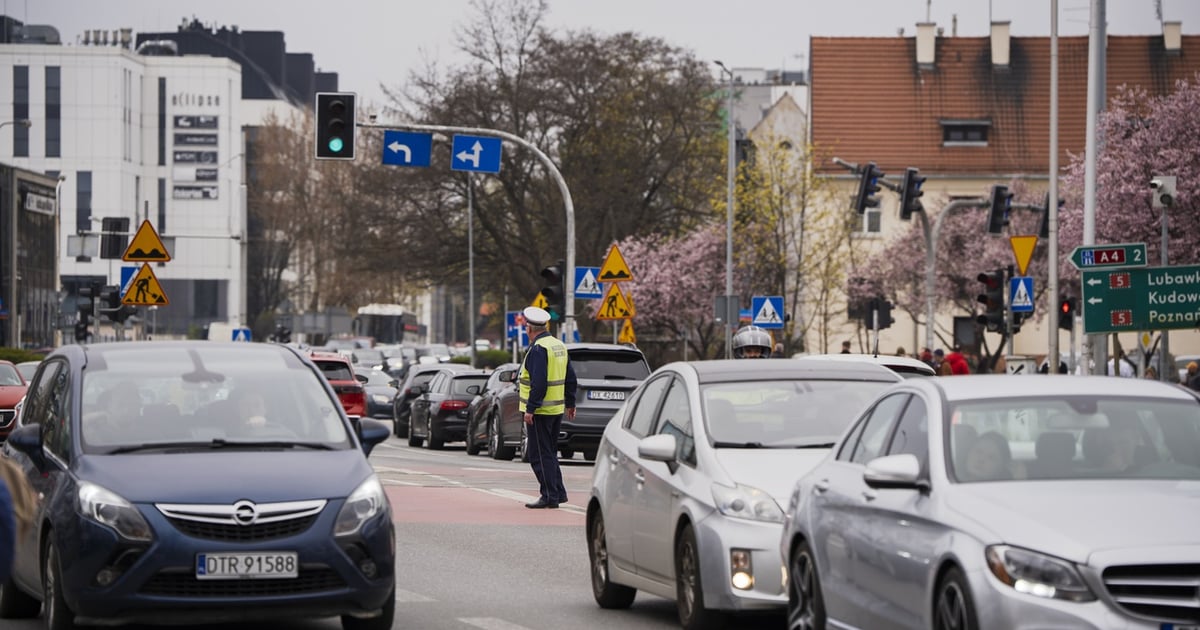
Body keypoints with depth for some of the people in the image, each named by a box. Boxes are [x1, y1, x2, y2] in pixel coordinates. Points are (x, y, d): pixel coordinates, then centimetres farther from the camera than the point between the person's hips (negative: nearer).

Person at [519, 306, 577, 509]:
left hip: (541, 411, -9)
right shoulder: (559, 346, 12)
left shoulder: (538, 349, -16)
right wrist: (570, 403, 25)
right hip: (557, 409, 9)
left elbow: (539, 382, -24)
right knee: (549, 453, 18)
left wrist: (530, 408, -21)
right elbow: (570, 378, 17)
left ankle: (550, 496, -6)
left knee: (540, 455, -4)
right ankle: (558, 493, 19)